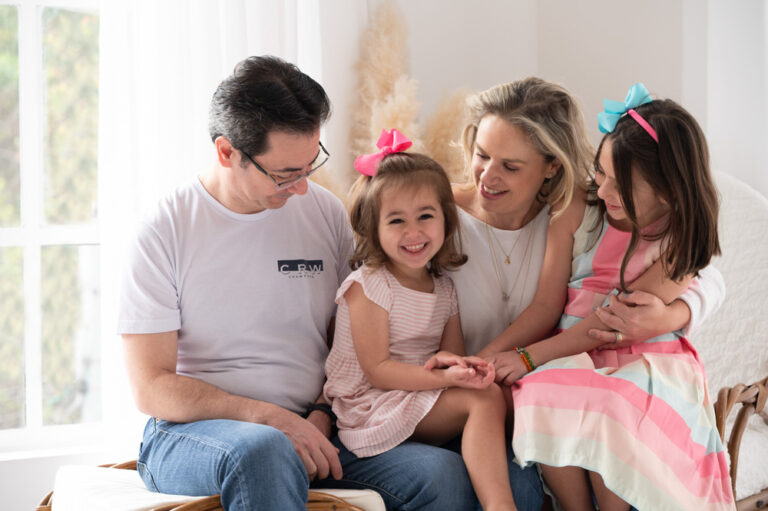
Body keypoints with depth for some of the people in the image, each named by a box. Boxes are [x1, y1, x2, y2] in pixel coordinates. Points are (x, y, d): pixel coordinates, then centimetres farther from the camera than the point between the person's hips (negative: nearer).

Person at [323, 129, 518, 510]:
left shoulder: (443, 287, 11)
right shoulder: (367, 285, -10)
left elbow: (454, 355, 13)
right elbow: (378, 371, -15)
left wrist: (448, 360, -14)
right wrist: (447, 377, -27)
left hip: (423, 394, 7)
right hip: (369, 406, -7)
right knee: (486, 398, -25)